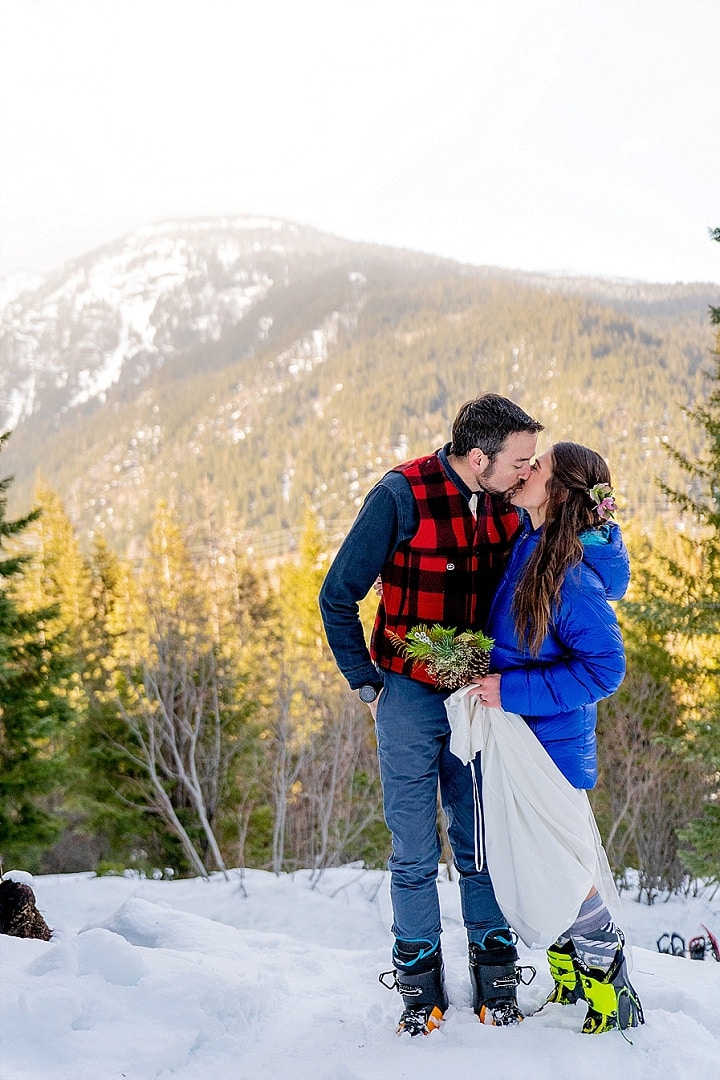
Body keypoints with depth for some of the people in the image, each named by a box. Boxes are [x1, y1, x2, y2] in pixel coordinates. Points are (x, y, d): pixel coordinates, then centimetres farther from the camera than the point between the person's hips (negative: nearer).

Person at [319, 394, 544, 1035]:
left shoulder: (508, 502, -2)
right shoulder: (402, 497, -16)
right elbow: (338, 596, -8)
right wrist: (368, 684, -6)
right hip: (412, 698, -3)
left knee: (482, 843, 10)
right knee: (415, 851, 6)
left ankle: (496, 977, 24)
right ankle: (421, 982, 21)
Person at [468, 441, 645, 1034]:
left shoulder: (571, 575, -24)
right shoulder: (529, 541, 1)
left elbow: (605, 669, -24)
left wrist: (513, 690, -22)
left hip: (554, 746, -8)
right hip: (520, 740, 8)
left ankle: (615, 999, 19)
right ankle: (569, 985, 34)